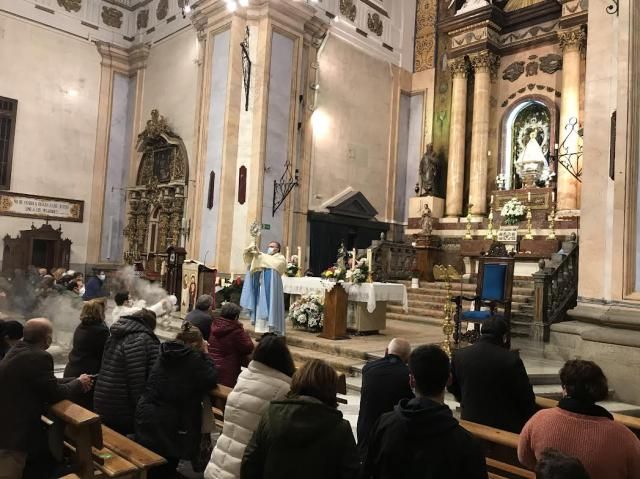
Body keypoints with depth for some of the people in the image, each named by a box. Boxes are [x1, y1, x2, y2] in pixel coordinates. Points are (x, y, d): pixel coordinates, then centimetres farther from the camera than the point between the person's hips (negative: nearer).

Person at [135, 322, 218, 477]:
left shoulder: (166, 354, 8)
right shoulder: (194, 359, -13)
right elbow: (211, 380, -7)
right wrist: (205, 354, 1)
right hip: (170, 421, -6)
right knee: (166, 467, 11)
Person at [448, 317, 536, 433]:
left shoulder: (459, 355, -6)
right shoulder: (512, 359, -19)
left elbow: (453, 388, 10)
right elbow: (526, 398, -10)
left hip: (471, 423, 3)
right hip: (505, 426, -3)